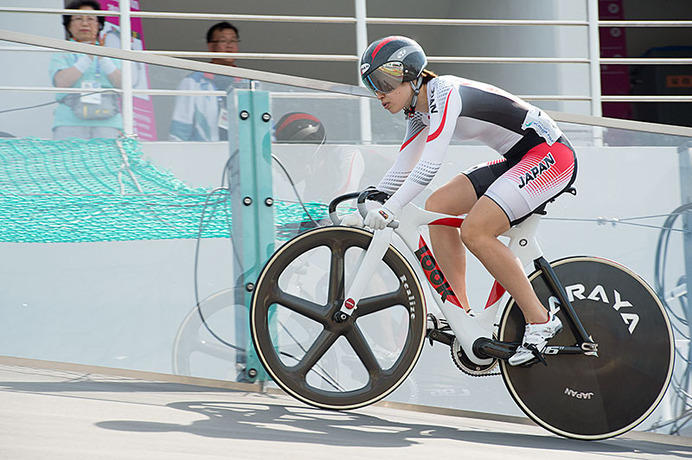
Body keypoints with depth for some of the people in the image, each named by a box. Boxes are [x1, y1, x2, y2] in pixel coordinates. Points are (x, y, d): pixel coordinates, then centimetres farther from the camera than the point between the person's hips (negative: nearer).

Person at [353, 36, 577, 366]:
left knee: (474, 230, -22)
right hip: (518, 160, 10)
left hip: (551, 155, -10)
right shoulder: (420, 111, 9)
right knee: (438, 206, 0)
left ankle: (540, 320, -13)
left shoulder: (444, 92, -20)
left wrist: (390, 210, -35)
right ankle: (461, 312, 2)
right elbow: (402, 171, 16)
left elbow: (429, 165, -30)